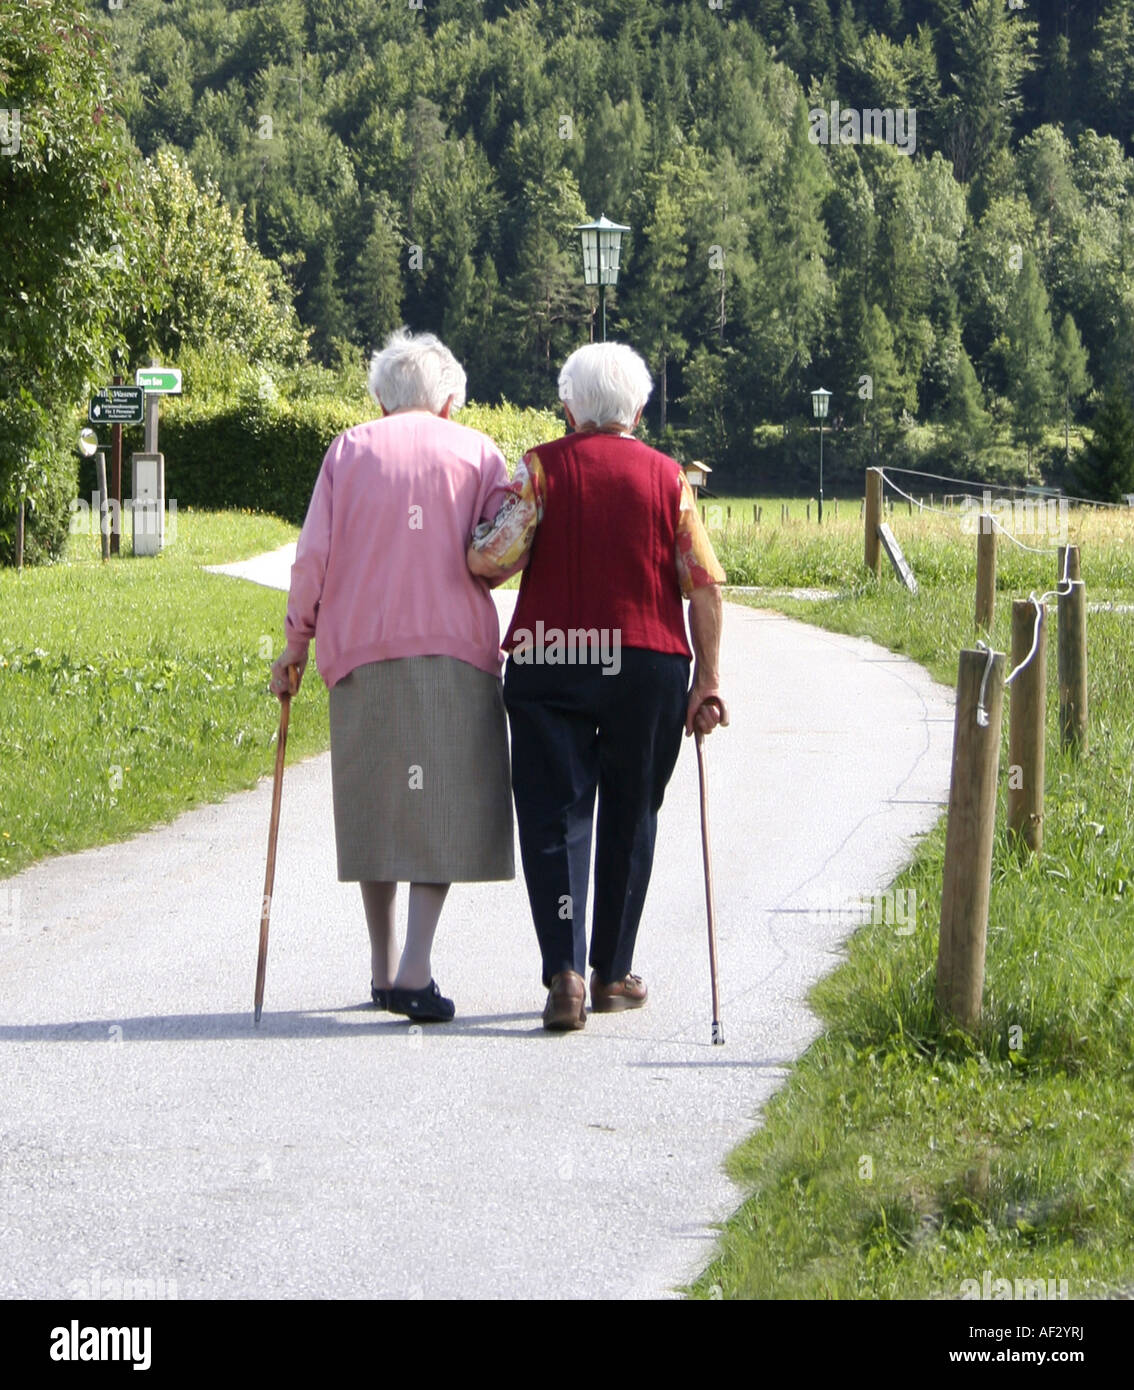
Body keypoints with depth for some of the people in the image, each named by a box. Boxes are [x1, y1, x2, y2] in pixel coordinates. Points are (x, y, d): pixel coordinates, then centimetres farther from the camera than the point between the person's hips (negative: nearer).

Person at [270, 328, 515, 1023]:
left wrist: (297, 643, 10)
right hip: (456, 652, -2)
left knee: (375, 806, 11)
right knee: (442, 807, -2)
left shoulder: (349, 450, 10)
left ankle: (383, 967, 15)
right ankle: (415, 969, -15)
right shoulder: (476, 451, 8)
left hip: (362, 649, 2)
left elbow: (314, 554, 3)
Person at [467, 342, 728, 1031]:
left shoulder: (542, 468, -1)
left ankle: (565, 972, -15)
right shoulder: (668, 476, 4)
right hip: (647, 665, 2)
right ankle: (612, 973, 21)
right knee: (628, 818, 15)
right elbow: (706, 585, -1)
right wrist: (708, 678, 3)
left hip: (548, 663, -1)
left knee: (555, 817, 0)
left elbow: (492, 558, -13)